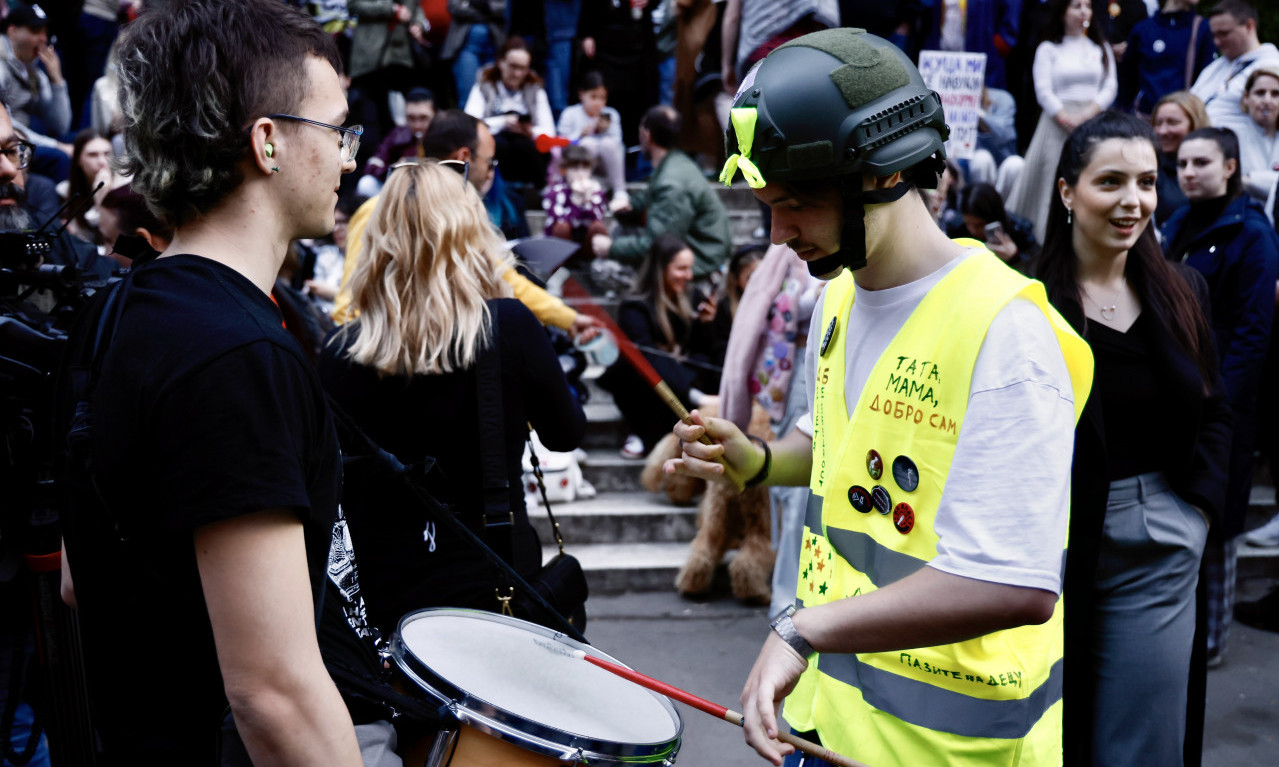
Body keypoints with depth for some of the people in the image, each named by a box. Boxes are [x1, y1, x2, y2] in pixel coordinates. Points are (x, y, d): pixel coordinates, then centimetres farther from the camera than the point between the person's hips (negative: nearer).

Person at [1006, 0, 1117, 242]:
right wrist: (1066, 119, -14)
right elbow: (1043, 90, -1)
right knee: (1055, 183, -7)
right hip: (1057, 125, -2)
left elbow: (1110, 88, 7)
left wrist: (1087, 114, -10)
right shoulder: (1048, 49, 8)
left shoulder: (1101, 49, 16)